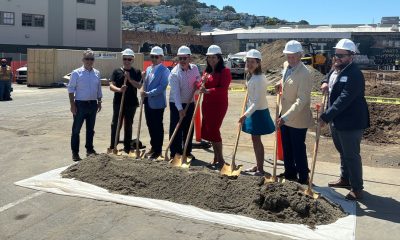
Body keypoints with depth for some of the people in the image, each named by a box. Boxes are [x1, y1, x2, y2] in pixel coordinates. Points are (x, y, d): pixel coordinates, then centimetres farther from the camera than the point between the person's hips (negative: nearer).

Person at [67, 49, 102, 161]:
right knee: (76, 129, 1)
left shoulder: (97, 73, 7)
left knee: (90, 129, 14)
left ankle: (89, 149, 27)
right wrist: (72, 105, -12)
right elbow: (71, 89, -7)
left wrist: (99, 102, 11)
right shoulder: (76, 73, -7)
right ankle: (75, 152, 9)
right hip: (80, 104, -4)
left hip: (93, 104, 5)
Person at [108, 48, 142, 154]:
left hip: (131, 103, 1)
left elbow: (139, 85, -6)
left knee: (128, 126, 10)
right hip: (118, 102, -1)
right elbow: (111, 86, -5)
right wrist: (119, 89, -25)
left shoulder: (136, 72, 6)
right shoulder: (117, 71, 4)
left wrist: (129, 79, -19)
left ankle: (127, 148, 18)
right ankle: (112, 147, 7)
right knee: (116, 125, -1)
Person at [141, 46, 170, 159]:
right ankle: (153, 147, 28)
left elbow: (162, 86, -19)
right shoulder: (148, 69, 12)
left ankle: (158, 150, 14)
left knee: (158, 127, 3)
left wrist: (148, 94, -20)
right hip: (148, 102, 7)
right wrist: (143, 91, -2)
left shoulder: (164, 70, -10)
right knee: (150, 125, 15)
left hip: (157, 103, -7)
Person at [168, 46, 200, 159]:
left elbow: (198, 81, 14)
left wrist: (198, 84, -11)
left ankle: (187, 151, 24)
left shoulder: (194, 68, -2)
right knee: (176, 129, -3)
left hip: (190, 103, 5)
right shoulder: (174, 73, -18)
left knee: (189, 129, 11)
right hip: (176, 104, -5)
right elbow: (175, 92, -24)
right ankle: (174, 153, 6)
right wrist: (180, 109, -30)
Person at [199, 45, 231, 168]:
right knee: (208, 131, 9)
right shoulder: (206, 71, 13)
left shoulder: (225, 71, -8)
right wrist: (201, 86, -10)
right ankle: (216, 158, 23)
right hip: (207, 104, 7)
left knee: (213, 130, -9)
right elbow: (202, 85, 14)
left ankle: (220, 159, 6)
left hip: (219, 104, -7)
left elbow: (223, 89, -18)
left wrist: (208, 91, -30)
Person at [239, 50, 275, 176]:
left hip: (258, 112, -9)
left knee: (256, 139, -2)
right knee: (255, 139, 15)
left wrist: (246, 114, -28)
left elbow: (257, 101, -25)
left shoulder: (259, 79, -22)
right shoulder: (250, 76, 7)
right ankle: (258, 166, 27)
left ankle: (260, 169, 10)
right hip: (252, 110, 9)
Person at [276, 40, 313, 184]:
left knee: (298, 150, 4)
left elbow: (301, 100, -28)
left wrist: (286, 117, -33)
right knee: (287, 149, 19)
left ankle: (303, 179, 21)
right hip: (284, 116, 8)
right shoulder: (286, 66, 3)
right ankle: (290, 173, 36)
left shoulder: (304, 74, -23)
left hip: (298, 119, -8)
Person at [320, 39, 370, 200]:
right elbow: (329, 78, 30)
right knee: (343, 152, 23)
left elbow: (344, 100, -29)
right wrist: (325, 82, 5)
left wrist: (326, 117, -31)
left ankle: (357, 188, 15)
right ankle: (345, 179, 40)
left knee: (351, 155, 1)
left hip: (350, 123, -9)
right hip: (335, 120, 9)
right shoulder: (336, 69, 7)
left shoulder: (355, 75, -22)